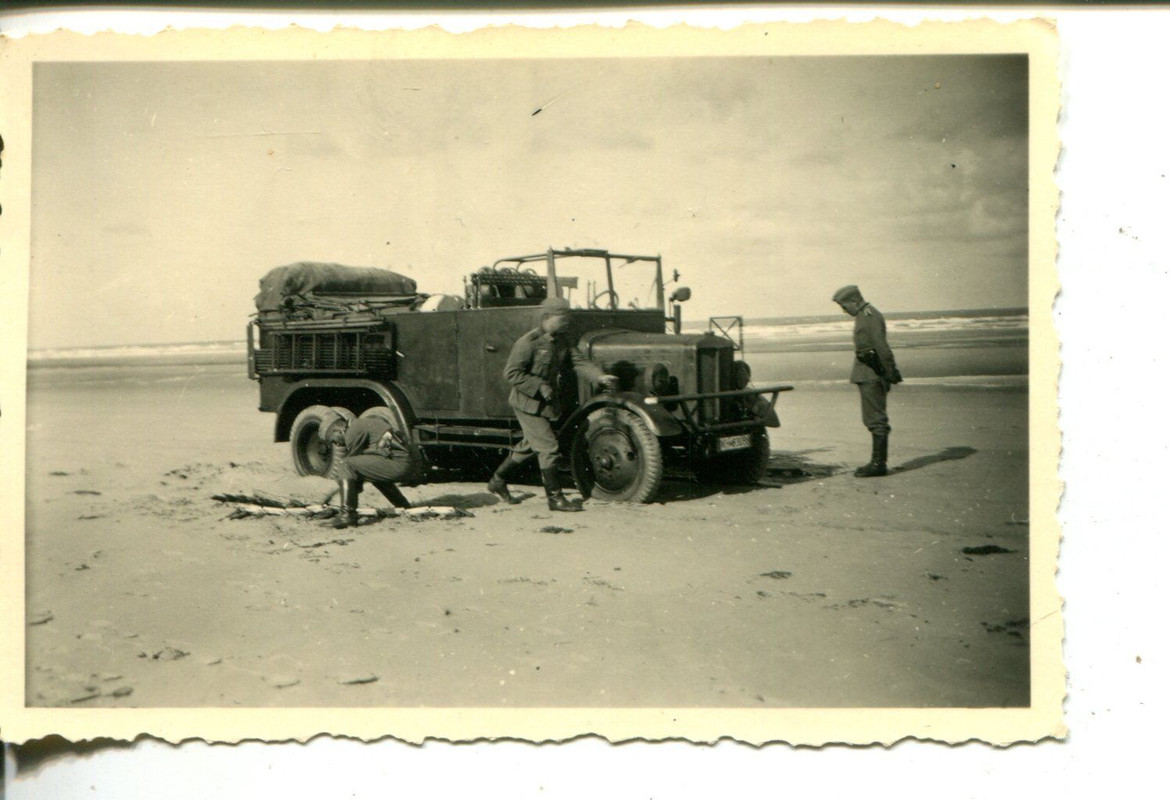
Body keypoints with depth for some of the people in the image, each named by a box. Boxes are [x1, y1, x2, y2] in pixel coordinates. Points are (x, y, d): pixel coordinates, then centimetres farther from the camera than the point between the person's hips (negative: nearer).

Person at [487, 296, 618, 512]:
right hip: (529, 405, -9)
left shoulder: (562, 341, 5)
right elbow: (511, 373, -19)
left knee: (529, 445, 19)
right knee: (548, 447, -9)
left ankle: (497, 482, 35)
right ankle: (555, 498, -1)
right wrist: (540, 386, -25)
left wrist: (600, 376, -21)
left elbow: (579, 361, -4)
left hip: (547, 404, 9)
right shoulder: (528, 342, -19)